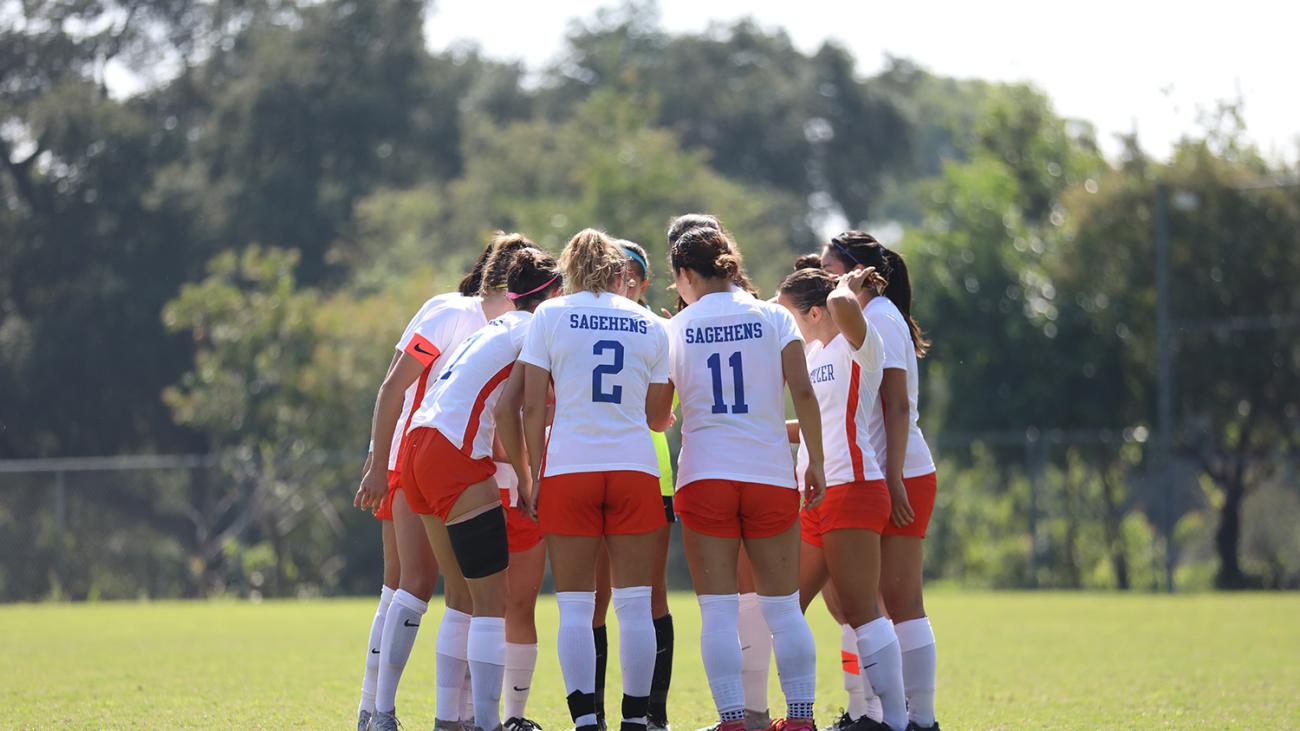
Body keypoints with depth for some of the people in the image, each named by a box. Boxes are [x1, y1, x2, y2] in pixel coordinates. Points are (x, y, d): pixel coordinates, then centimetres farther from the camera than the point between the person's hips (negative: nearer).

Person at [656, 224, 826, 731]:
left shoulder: (675, 330, 3)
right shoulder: (773, 317, 3)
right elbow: (803, 393, -4)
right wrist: (816, 460, 4)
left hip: (704, 478, -1)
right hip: (771, 475, 1)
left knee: (717, 610, 0)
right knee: (783, 607, 8)